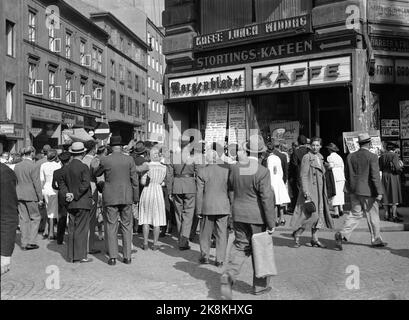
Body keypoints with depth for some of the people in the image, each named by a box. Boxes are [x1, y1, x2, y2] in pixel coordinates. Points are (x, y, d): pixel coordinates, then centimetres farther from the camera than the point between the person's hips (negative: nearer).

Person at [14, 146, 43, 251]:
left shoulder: (17, 166, 7)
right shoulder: (33, 166, -14)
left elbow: (15, 182, 12)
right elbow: (37, 184, -13)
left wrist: (16, 195, 20)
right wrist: (40, 198, -7)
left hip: (19, 195, 6)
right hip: (30, 195, -6)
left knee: (23, 219, 12)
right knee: (35, 218, 6)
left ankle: (24, 243, 17)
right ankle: (31, 242, 3)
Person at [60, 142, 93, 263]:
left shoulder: (67, 167, 9)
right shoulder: (83, 167, -12)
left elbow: (62, 182, 10)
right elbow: (86, 184, -19)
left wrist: (67, 193, -2)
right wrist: (75, 195, -12)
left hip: (71, 203, 6)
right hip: (83, 203, -6)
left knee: (72, 229, 12)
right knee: (82, 229, -1)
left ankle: (71, 256, 18)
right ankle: (81, 256, 4)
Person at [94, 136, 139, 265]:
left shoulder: (105, 160, -6)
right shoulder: (129, 159, -4)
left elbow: (96, 174, 11)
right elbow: (135, 180, -1)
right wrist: (136, 197, 7)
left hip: (110, 198, -1)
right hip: (126, 197, 1)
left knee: (111, 227, 6)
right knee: (127, 226, 9)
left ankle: (113, 257, 7)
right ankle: (127, 256, 12)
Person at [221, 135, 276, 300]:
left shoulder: (234, 168, -3)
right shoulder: (262, 171, -19)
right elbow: (267, 199, -18)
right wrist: (271, 222, -9)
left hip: (239, 215, 4)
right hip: (257, 217, -4)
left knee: (240, 246, 16)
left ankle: (229, 275, -4)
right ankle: (260, 285, 27)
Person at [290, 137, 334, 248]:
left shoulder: (320, 157, 13)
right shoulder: (307, 157, -11)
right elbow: (303, 176, -15)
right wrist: (306, 192, -22)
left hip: (320, 190, 8)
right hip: (310, 190, -8)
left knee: (319, 214, 9)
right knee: (312, 215, -11)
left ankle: (314, 239, 18)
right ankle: (297, 234, 6)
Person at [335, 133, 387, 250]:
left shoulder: (350, 156, 5)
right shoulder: (372, 157, -11)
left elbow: (347, 175, 10)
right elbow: (375, 176, -16)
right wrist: (379, 192, -13)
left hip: (354, 191, 5)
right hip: (368, 192, -5)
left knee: (355, 214, 9)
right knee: (372, 216, 10)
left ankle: (342, 234, -7)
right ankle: (376, 239, 23)